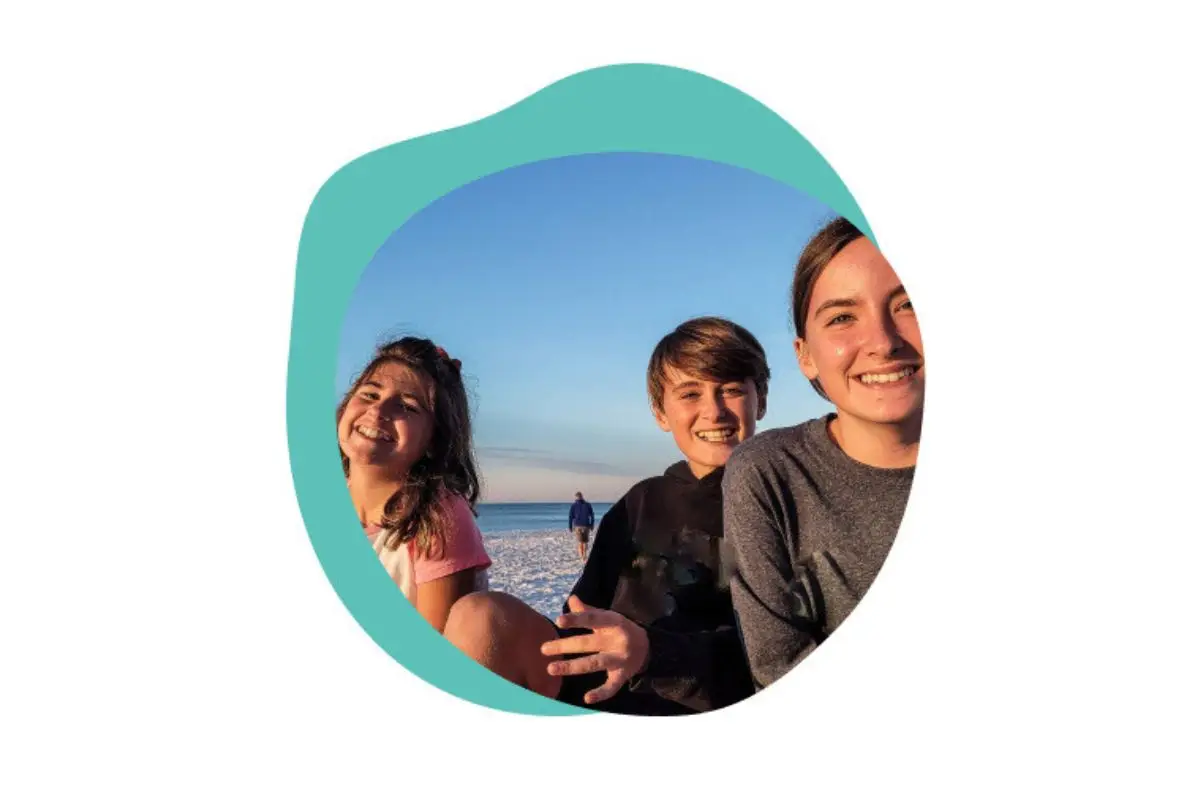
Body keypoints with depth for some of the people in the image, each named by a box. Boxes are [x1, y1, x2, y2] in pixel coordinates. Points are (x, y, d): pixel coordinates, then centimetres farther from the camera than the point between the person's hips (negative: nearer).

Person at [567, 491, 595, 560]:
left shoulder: (573, 505, 0)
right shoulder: (588, 505, 5)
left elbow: (570, 517, -3)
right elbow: (592, 516, 5)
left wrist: (570, 526, 6)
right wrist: (592, 525, 14)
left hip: (578, 526, -2)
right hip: (586, 526, 2)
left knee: (580, 542, 2)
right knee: (585, 542, 16)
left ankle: (581, 557, -10)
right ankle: (584, 556, 21)